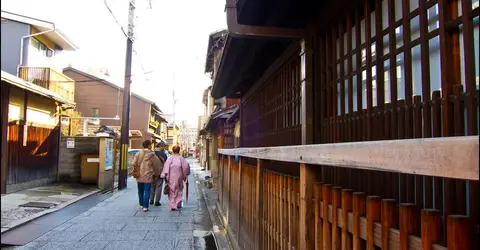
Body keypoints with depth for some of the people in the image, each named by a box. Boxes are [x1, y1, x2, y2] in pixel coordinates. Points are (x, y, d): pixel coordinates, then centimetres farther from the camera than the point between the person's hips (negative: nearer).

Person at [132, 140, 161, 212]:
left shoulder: (138, 153, 0)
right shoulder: (152, 155, -10)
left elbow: (134, 163, -1)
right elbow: (156, 166, -2)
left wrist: (136, 171, 12)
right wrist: (157, 174, 14)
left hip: (139, 176, 4)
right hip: (148, 176, -4)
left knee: (140, 191, 17)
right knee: (147, 191, 0)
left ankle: (141, 205, 31)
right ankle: (145, 207, -3)